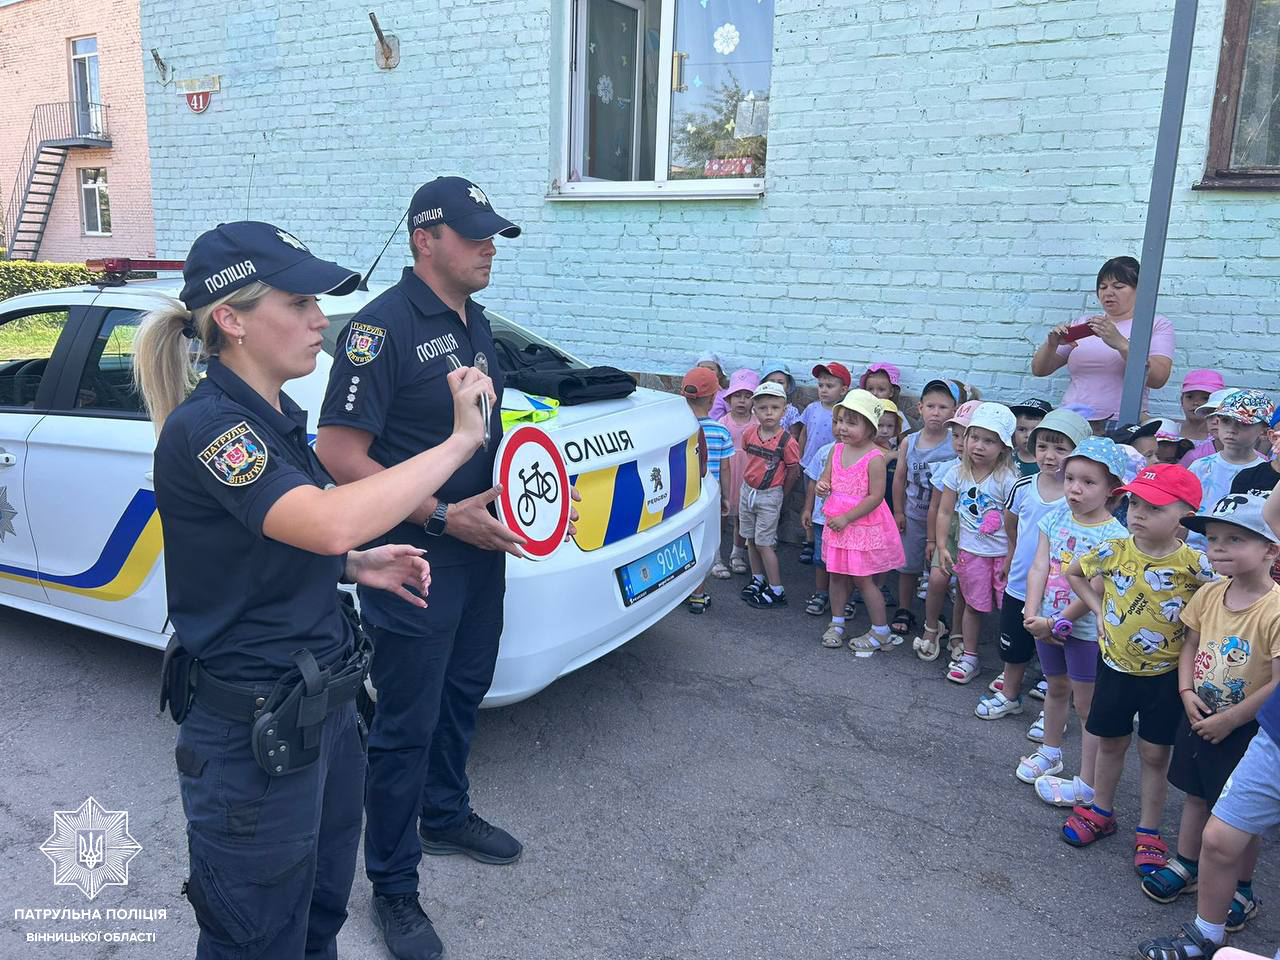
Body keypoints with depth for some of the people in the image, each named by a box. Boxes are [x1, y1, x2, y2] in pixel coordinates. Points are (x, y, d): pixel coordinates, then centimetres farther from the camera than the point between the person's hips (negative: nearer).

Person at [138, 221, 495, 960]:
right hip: (254, 737, -8)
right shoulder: (205, 426, -22)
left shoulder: (277, 418, 6)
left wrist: (357, 567, 2)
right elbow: (331, 521, -38)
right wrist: (460, 441, -29)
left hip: (325, 705, 9)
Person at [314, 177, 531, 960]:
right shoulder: (382, 327, -17)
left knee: (462, 695, 22)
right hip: (415, 560, -8)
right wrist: (443, 516, -24)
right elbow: (339, 454, -21)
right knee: (407, 726, 4)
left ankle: (446, 817, 45)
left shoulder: (476, 323, 9)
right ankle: (394, 888, 21)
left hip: (480, 549, 9)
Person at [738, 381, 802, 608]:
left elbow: (793, 471, -7)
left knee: (763, 543, -3)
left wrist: (780, 495, 3)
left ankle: (776, 591, 8)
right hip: (747, 490, 6)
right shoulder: (749, 433, -3)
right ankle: (758, 580, 32)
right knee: (751, 539, 15)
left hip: (770, 495, -6)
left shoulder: (787, 441, -17)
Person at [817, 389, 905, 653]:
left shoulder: (874, 458, -19)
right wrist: (822, 485, -14)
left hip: (864, 525, -6)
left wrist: (846, 518, -18)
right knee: (837, 575, 14)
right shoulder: (837, 450, 2)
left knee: (862, 579, 1)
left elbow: (875, 496, -20)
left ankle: (881, 632, 17)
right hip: (838, 523, 7)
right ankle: (837, 623, 31)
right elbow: (827, 478, 11)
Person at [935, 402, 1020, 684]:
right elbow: (945, 512, 4)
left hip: (1002, 553, -3)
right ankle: (969, 658, 28)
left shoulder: (1007, 479, -14)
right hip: (970, 552, 3)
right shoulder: (957, 473, -2)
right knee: (973, 606, 15)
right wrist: (942, 546, 0)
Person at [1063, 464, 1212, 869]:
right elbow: (1074, 573, 7)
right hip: (1116, 666, 2)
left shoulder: (1194, 563, -17)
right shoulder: (1112, 551, -12)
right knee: (1111, 743, 18)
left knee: (1154, 753, 10)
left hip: (1166, 675, -2)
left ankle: (1148, 831, 27)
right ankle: (1101, 811, 38)